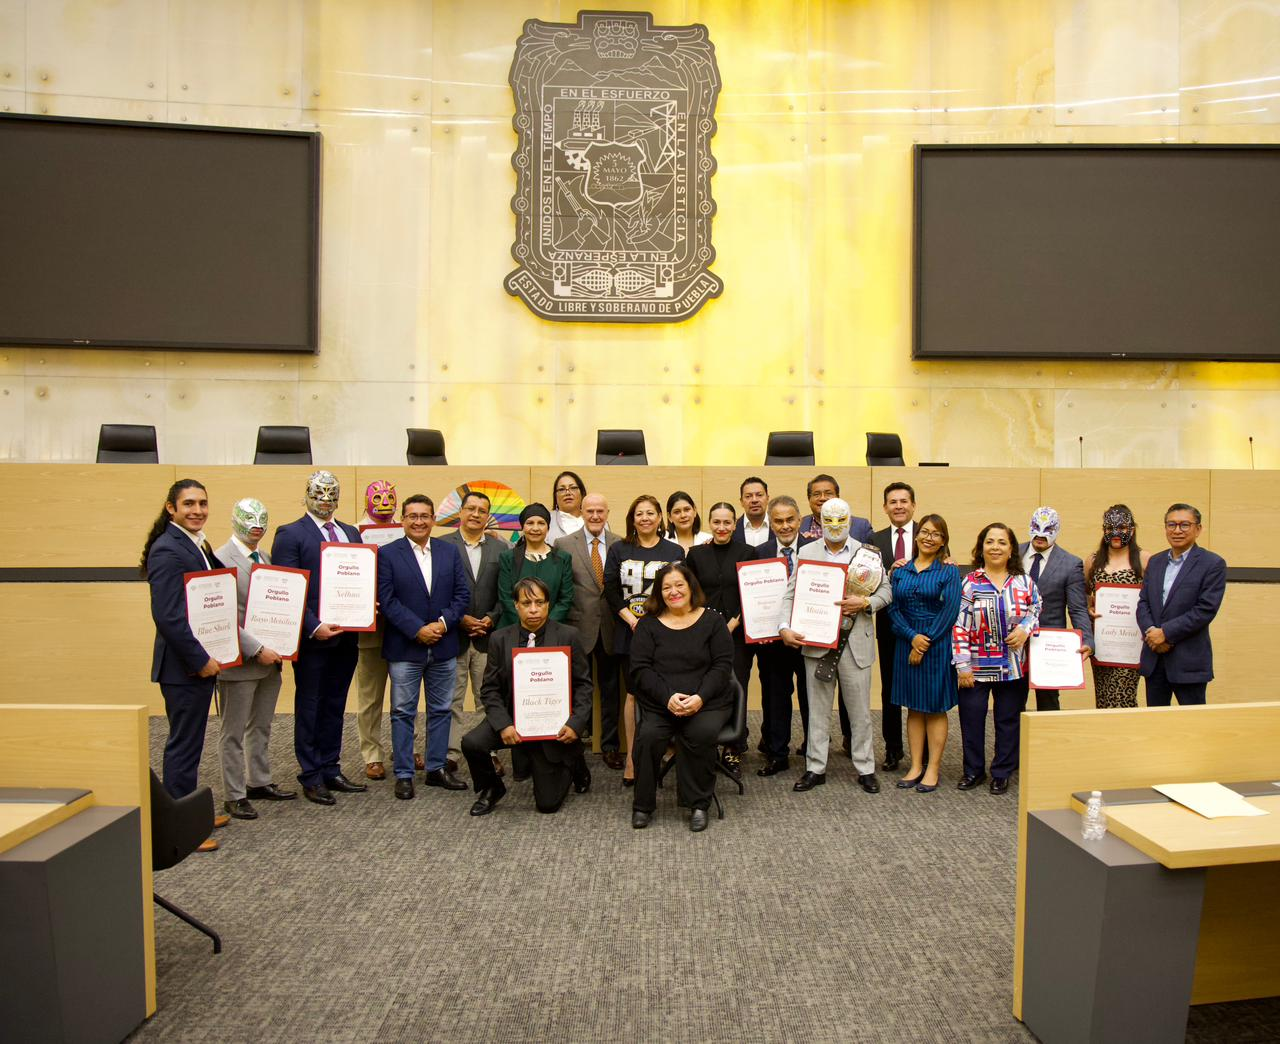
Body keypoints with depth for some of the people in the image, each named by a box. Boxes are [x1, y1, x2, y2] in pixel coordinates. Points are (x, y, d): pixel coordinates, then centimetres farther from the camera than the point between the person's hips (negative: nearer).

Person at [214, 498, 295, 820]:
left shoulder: (265, 558, 11)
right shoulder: (221, 560, -13)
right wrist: (256, 650, -20)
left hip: (269, 659, 7)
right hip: (239, 661, -7)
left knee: (261, 728, 18)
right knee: (233, 733, 6)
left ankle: (260, 783, 30)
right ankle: (234, 796, 16)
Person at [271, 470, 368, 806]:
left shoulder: (351, 533, 13)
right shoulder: (290, 534, -5)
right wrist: (314, 627, -19)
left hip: (346, 636, 6)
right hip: (313, 637, -5)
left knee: (334, 706, 14)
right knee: (310, 708, 6)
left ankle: (331, 771, 24)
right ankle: (311, 777, 16)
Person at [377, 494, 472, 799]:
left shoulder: (450, 552, 7)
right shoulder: (387, 554, -3)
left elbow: (463, 594, 4)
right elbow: (387, 600, -9)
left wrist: (443, 622, -11)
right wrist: (418, 630, -16)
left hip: (444, 647, 3)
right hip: (405, 648, -3)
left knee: (441, 710, 11)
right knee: (403, 713, 4)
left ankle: (436, 768, 23)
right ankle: (403, 774, 14)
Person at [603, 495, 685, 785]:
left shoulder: (675, 551, 7)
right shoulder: (619, 550, 8)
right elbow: (610, 590, 3)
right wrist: (632, 620, -8)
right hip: (630, 632, 0)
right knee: (634, 693, 2)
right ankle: (632, 759, 9)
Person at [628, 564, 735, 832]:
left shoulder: (713, 621, 9)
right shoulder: (648, 625, 11)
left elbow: (722, 666, 2)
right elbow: (640, 669, 2)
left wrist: (700, 697, -15)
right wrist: (668, 697, -15)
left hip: (707, 702, -1)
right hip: (659, 704, 1)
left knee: (703, 733, -32)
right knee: (648, 735, -28)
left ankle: (698, 804, -12)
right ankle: (642, 805, -9)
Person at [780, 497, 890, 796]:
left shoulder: (867, 553, 5)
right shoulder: (807, 552, 4)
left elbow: (886, 590, 7)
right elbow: (790, 594, 1)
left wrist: (865, 603, -12)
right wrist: (785, 628, -12)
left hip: (855, 641, 0)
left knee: (860, 711, 7)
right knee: (817, 710, 9)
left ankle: (865, 768, 20)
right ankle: (815, 768, 19)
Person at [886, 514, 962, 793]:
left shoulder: (949, 571, -2)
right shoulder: (900, 570, 7)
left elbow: (949, 611, -9)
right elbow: (893, 609, 2)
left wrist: (925, 642, -12)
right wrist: (912, 637, -12)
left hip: (937, 646, -3)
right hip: (906, 644, 3)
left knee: (935, 708, 3)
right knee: (913, 707, 9)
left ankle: (933, 769, 12)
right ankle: (916, 766, 17)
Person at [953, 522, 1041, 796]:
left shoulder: (1024, 582, 2)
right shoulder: (970, 583, -4)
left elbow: (1037, 611, 12)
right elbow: (959, 626, -6)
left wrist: (1025, 629, -10)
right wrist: (962, 665, -10)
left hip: (1013, 667, 2)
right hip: (977, 667, -1)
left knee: (1008, 720, 9)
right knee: (971, 719, 5)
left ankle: (1002, 773, 23)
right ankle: (973, 770, 21)